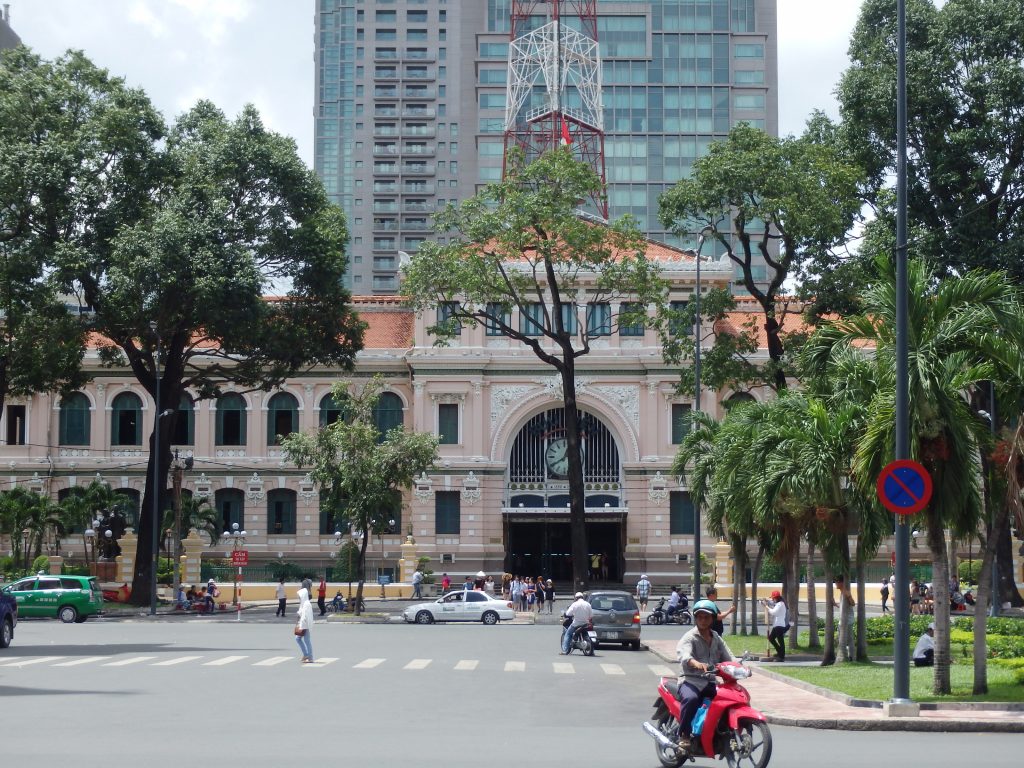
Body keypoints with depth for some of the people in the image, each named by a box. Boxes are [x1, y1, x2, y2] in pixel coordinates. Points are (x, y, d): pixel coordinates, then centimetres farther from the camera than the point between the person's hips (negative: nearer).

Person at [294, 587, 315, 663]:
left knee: (307, 640, -3)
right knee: (298, 638, 12)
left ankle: (310, 658, 5)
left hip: (306, 626, -10)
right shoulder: (303, 603, 11)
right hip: (302, 625, 10)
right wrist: (298, 625, 16)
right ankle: (306, 654, 20)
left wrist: (301, 627, -21)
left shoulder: (306, 604, -19)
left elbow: (305, 616, -22)